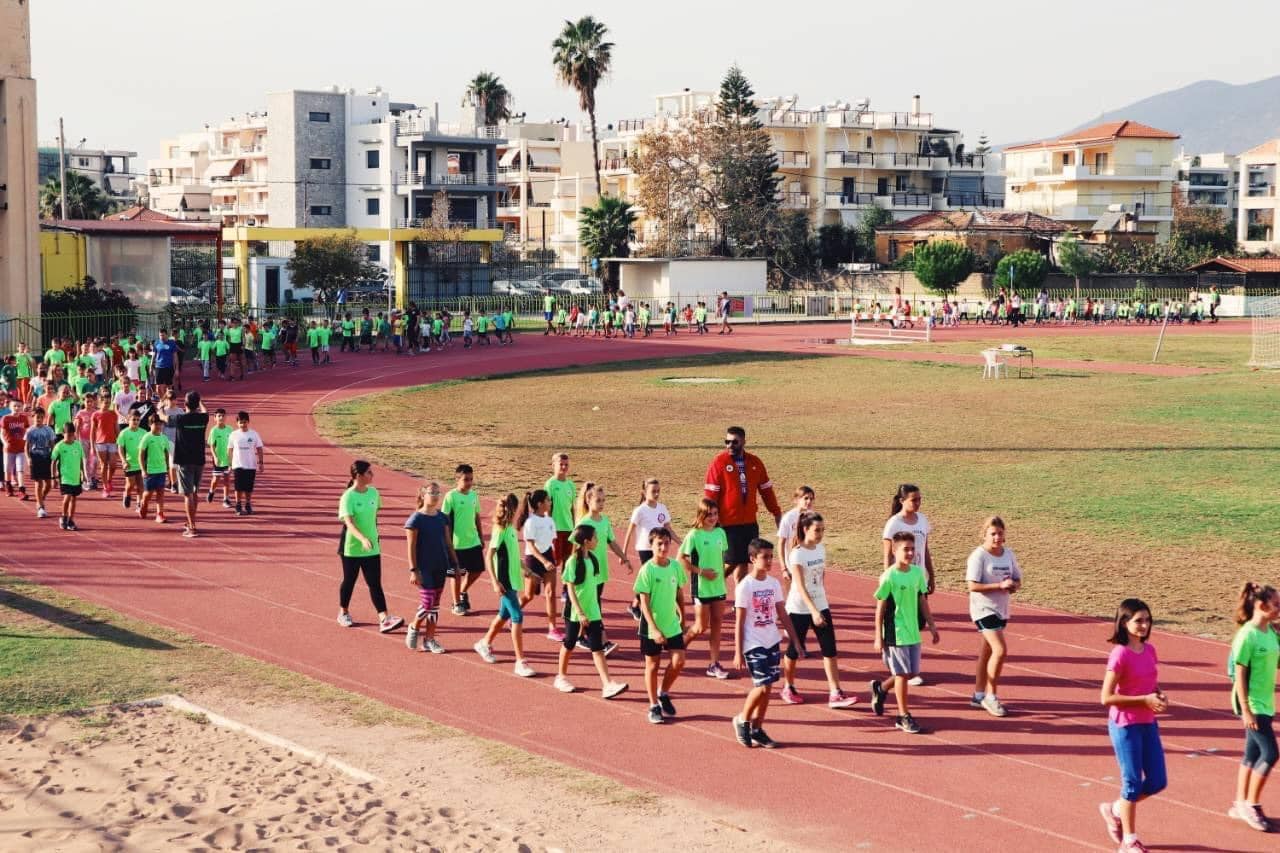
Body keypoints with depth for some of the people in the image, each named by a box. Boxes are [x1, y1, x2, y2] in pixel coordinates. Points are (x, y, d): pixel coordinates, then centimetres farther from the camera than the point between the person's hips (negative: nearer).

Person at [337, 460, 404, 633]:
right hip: (352, 548, -4)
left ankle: (384, 620, -10)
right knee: (349, 581, 12)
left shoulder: (374, 493, 2)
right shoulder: (348, 497, -16)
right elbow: (348, 522, -28)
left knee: (375, 584, -2)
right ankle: (343, 614, 32)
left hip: (372, 548, 4)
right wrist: (363, 539, -42)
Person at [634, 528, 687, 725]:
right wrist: (654, 629, -21)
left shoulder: (676, 566, -1)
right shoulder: (647, 570, -15)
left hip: (672, 624, 4)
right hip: (652, 627, -4)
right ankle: (654, 706, 20)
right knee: (653, 664, 7)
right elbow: (644, 603, -16)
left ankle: (664, 694, 20)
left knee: (679, 660, -5)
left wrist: (682, 617, 15)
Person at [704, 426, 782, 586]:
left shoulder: (755, 462, 8)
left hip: (750, 522, 5)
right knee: (733, 561, -5)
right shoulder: (719, 462, -6)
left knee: (742, 561, 5)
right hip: (728, 523, -5)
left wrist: (776, 513, 15)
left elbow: (766, 489, 15)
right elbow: (710, 493, -8)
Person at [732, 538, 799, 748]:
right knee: (762, 686, -11)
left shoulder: (774, 583, 5)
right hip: (754, 644, -6)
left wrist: (795, 640, 9)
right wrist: (738, 652, -10)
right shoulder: (745, 586, -11)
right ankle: (743, 720, 12)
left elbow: (783, 614, 12)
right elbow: (739, 622, -10)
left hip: (772, 642, 6)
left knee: (767, 687, 7)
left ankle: (757, 730, 17)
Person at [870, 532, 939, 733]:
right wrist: (878, 637, -10)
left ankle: (881, 688, 36)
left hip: (913, 632, 6)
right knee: (902, 673, -2)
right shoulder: (889, 577, -14)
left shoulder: (917, 572, 3)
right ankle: (904, 716, 9)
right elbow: (880, 608, -10)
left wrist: (931, 624, 13)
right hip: (895, 633, -6)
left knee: (911, 672, 12)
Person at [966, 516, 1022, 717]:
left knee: (986, 653, 15)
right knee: (1000, 650, -17)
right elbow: (973, 586, -19)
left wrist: (1013, 585, -10)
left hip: (1001, 609, 7)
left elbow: (1018, 580, 14)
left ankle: (978, 695, 26)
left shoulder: (1008, 554, 7)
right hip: (983, 608, -7)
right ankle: (990, 696, -6)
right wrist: (1000, 585, -24)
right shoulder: (978, 556, -13)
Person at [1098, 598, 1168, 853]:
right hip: (1125, 726, -7)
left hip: (1148, 724, 7)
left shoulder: (1149, 650, 4)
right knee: (1133, 782, 2)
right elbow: (1107, 697, -19)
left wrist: (1160, 697, -5)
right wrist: (1145, 700, -21)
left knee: (1157, 781, 9)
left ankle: (1115, 810, 31)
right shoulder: (1119, 655, -17)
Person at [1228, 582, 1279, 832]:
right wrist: (1245, 710, -19)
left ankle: (1240, 804, 24)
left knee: (1254, 755, 14)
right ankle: (1250, 805, 4)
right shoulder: (1248, 635, -17)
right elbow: (1239, 675, -17)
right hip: (1252, 704, -8)